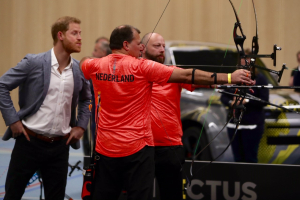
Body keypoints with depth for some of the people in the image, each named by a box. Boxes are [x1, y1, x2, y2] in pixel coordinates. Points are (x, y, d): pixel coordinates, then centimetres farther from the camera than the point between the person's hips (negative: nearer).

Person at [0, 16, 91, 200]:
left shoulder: (80, 70, 4)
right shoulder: (34, 62, -9)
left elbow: (86, 99, 22)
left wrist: (81, 126, 9)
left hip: (60, 146, 4)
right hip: (30, 142, -3)